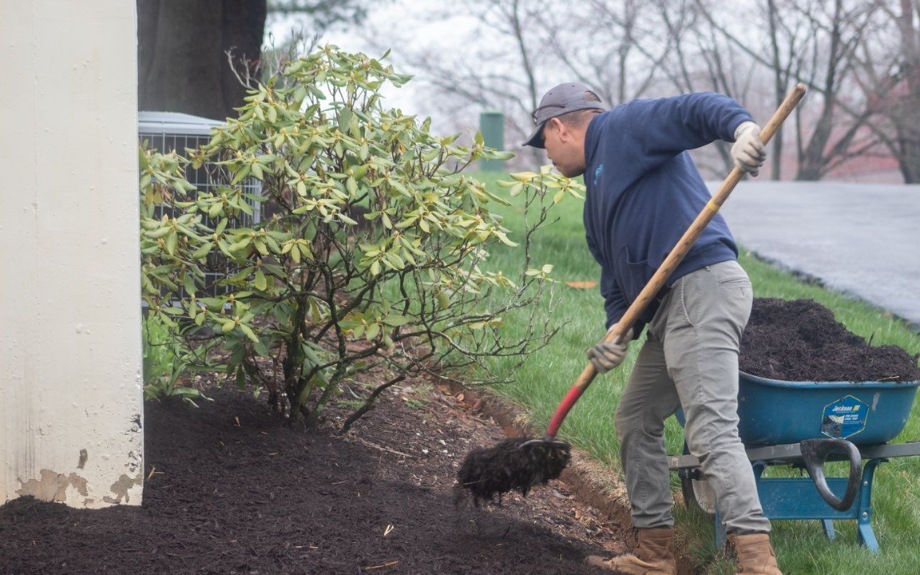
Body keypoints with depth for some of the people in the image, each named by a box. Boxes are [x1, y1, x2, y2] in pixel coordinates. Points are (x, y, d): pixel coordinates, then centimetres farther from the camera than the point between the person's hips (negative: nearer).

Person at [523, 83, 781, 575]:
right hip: (668, 309, 11)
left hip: (703, 287, -11)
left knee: (710, 431, -19)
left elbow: (695, 110, -14)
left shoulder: (623, 128, 2)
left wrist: (741, 126, -36)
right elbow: (616, 275, 21)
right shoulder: (596, 193, 28)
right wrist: (618, 331, 2)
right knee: (635, 421, 19)